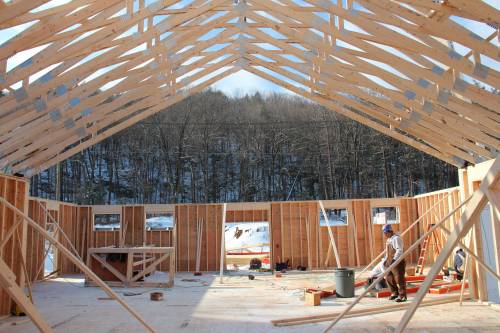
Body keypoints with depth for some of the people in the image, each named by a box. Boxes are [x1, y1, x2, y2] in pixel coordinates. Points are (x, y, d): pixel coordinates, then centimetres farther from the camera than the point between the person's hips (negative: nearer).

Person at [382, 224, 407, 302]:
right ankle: (395, 293, 25)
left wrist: (394, 259, -31)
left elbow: (399, 250, -23)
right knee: (389, 277, 12)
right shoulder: (389, 239, 17)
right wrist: (385, 260, 21)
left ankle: (402, 296, -2)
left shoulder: (396, 238, -13)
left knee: (399, 278, -8)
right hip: (390, 261, 10)